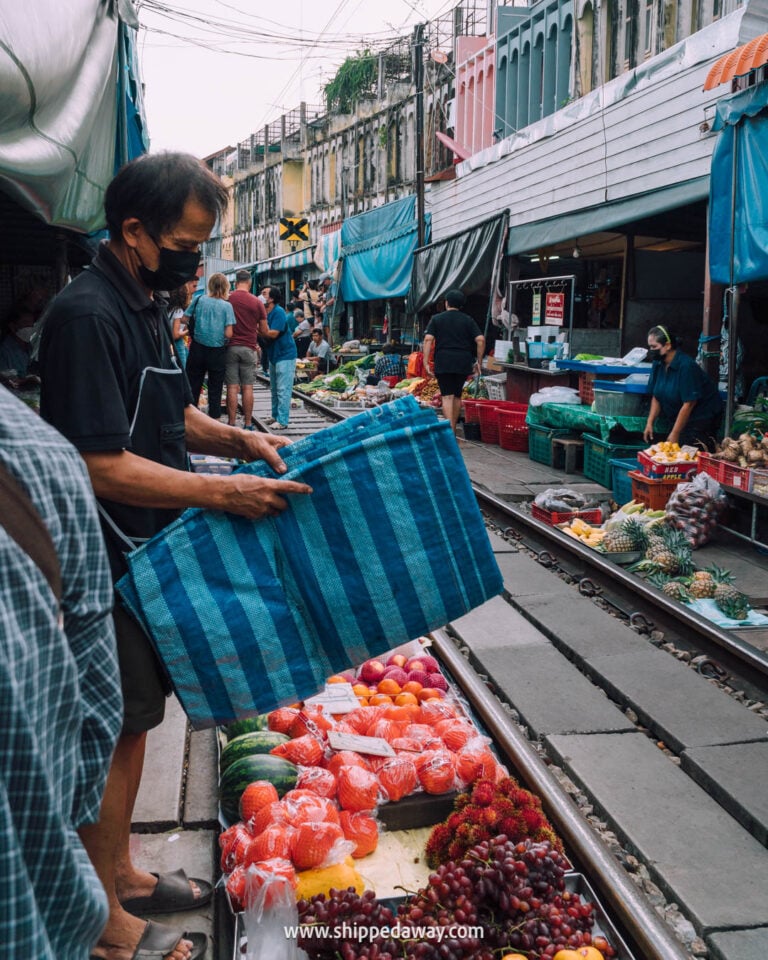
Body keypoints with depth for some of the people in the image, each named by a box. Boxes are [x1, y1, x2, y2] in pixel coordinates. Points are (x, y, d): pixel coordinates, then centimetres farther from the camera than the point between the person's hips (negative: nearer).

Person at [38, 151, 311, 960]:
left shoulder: (144, 306, 11)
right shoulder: (87, 315, -20)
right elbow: (104, 467, -24)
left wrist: (238, 440, 3)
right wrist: (224, 493, -23)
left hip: (148, 555, 9)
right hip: (110, 564, -9)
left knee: (133, 721, 18)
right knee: (114, 734, 3)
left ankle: (121, 875, 36)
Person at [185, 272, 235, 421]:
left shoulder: (200, 300, -3)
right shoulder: (227, 305, -9)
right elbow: (228, 334, -13)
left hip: (197, 349, 2)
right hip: (217, 352, -2)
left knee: (193, 387, 12)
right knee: (215, 391, 7)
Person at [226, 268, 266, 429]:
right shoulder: (257, 302, -1)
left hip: (230, 347, 0)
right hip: (249, 348, 0)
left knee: (232, 387, 1)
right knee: (247, 387, 3)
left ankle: (231, 424, 1)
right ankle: (248, 424, 5)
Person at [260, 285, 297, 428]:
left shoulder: (278, 312, -17)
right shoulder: (265, 313, 9)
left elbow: (272, 334, -23)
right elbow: (264, 334, 7)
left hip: (285, 355, -10)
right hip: (273, 355, 10)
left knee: (283, 390, -9)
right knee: (274, 389, 17)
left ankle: (282, 421, -8)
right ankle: (275, 415, 27)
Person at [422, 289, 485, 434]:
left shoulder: (436, 319, 6)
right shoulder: (468, 320, 9)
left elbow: (428, 339, -6)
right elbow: (480, 340, -1)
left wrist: (426, 363, -7)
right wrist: (479, 361, 6)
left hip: (443, 362, -2)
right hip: (463, 362, 2)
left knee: (447, 396, -5)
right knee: (457, 395, 15)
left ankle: (449, 429, -19)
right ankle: (453, 429, 22)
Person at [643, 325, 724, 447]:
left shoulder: (686, 366, -22)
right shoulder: (658, 364, 3)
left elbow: (689, 404, -22)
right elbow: (656, 397, 10)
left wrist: (675, 434, -19)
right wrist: (650, 423, 0)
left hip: (702, 418, -8)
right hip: (680, 419, 8)